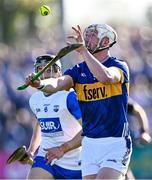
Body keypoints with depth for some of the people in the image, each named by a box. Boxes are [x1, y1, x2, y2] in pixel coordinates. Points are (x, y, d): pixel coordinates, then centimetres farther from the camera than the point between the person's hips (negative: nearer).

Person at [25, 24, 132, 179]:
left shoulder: (119, 67, -5)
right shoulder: (78, 70, 7)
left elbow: (106, 77, -29)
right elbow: (59, 83, -13)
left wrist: (83, 51, -34)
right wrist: (40, 84, -35)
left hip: (115, 144, -5)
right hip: (89, 144, 5)